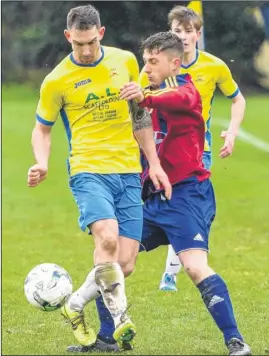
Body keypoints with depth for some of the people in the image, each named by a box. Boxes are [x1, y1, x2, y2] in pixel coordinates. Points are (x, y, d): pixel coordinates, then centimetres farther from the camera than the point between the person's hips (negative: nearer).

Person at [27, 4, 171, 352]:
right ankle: (120, 319, -24)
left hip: (129, 173, 4)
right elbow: (42, 128, 10)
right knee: (107, 236, -31)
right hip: (88, 170, -4)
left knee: (124, 265, -3)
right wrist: (42, 164, -8)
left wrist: (154, 164, 14)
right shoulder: (57, 81, -2)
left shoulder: (125, 62, 7)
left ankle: (75, 305, 22)